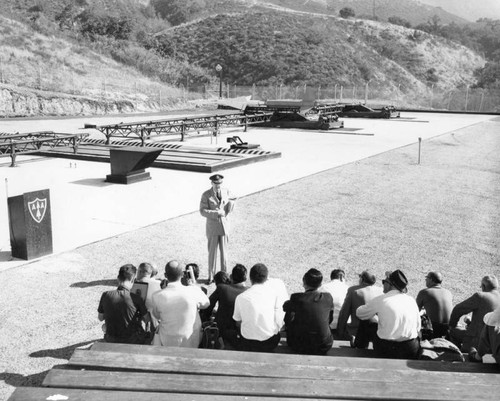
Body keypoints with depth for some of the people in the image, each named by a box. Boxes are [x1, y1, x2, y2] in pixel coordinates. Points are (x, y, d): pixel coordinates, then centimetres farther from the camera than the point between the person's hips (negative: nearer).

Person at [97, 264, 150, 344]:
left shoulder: (105, 295, -15)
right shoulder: (135, 298, -22)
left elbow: (100, 318, 1)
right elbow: (146, 319, -8)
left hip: (111, 341, 3)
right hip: (132, 341, -3)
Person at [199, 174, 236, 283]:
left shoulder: (226, 192, 0)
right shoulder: (206, 195, -9)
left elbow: (228, 210, 4)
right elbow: (203, 211, -14)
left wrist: (231, 202, -18)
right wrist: (217, 213, -23)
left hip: (224, 226, 2)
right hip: (212, 227, -2)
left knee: (224, 251, 8)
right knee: (212, 252, 5)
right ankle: (211, 276, 16)